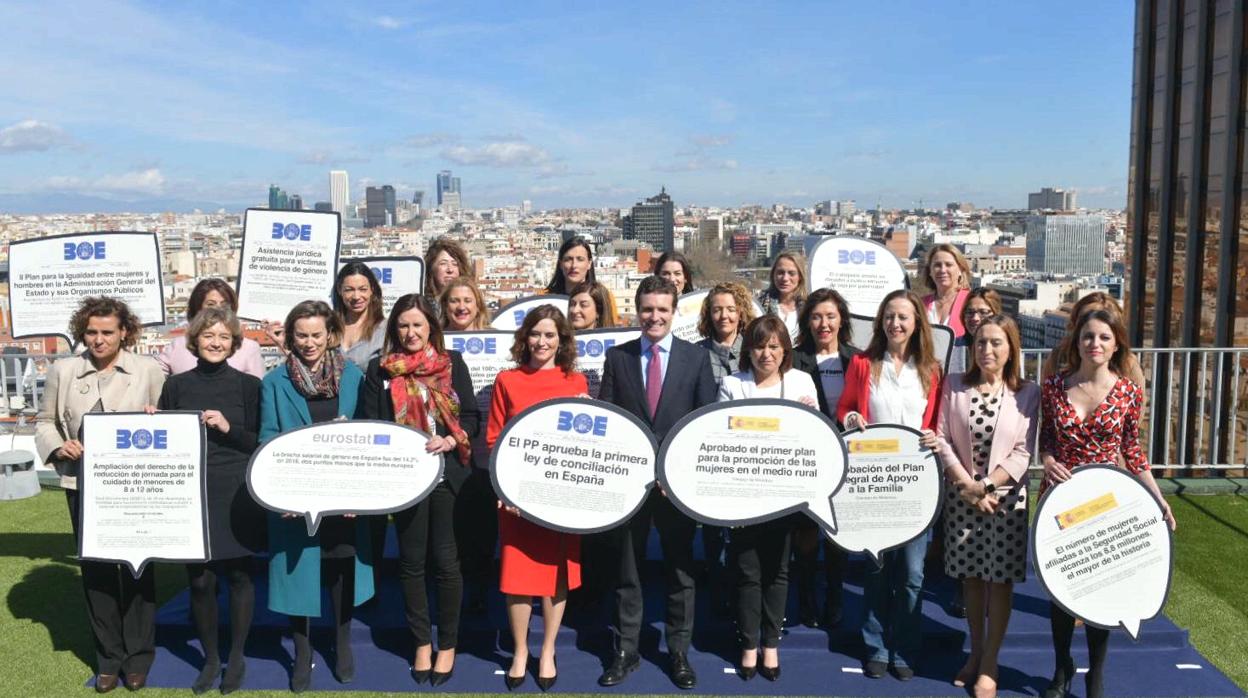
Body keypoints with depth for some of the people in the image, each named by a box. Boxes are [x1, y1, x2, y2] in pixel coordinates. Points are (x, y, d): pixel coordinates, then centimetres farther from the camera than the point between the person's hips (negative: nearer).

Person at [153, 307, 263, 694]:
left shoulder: (248, 385, -1)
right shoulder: (176, 385, 5)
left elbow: (262, 444, -2)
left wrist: (229, 428, -17)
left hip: (237, 496, -1)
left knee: (238, 575, 5)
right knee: (200, 580, 5)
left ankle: (236, 658, 22)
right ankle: (210, 659, 24)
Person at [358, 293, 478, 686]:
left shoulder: (452, 364, 5)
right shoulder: (380, 369, 6)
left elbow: (471, 416, 2)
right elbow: (369, 423, 4)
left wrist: (450, 441, -16)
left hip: (448, 474, -1)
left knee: (446, 559, 2)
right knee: (411, 560, 9)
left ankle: (447, 645, 17)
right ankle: (422, 642, 23)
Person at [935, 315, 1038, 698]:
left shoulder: (1027, 393, -3)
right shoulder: (954, 385, 1)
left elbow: (1022, 453, -7)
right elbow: (942, 439, -3)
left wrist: (987, 485, -16)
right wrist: (968, 486, -12)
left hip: (1006, 497, -1)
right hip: (961, 495, 2)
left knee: (1000, 580, 2)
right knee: (970, 576, 11)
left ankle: (989, 664, 15)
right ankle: (975, 653, 27)